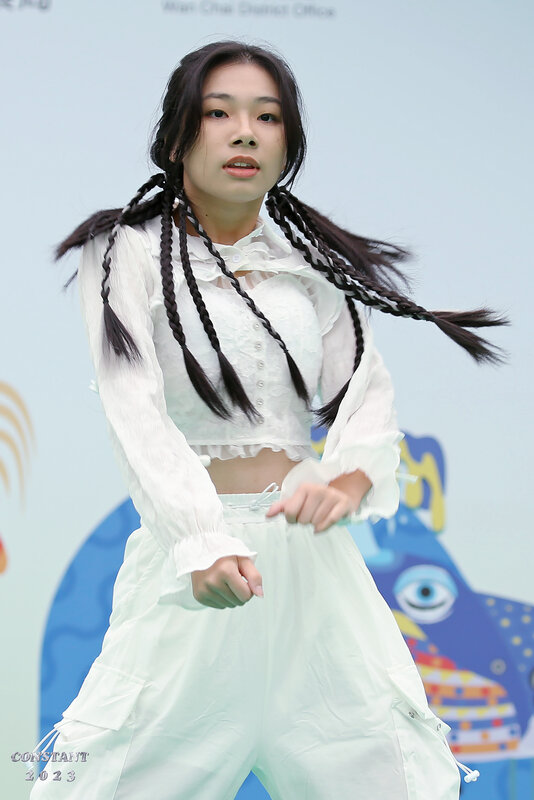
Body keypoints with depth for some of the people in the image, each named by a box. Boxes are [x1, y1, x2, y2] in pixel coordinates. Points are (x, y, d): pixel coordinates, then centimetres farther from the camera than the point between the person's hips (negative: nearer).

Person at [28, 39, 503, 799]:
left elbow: (368, 388, 8)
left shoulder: (310, 260, 13)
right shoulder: (128, 254, -1)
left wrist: (350, 476, -16)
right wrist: (204, 540, -29)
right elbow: (135, 409, -13)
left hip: (309, 549, 4)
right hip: (190, 547, -4)